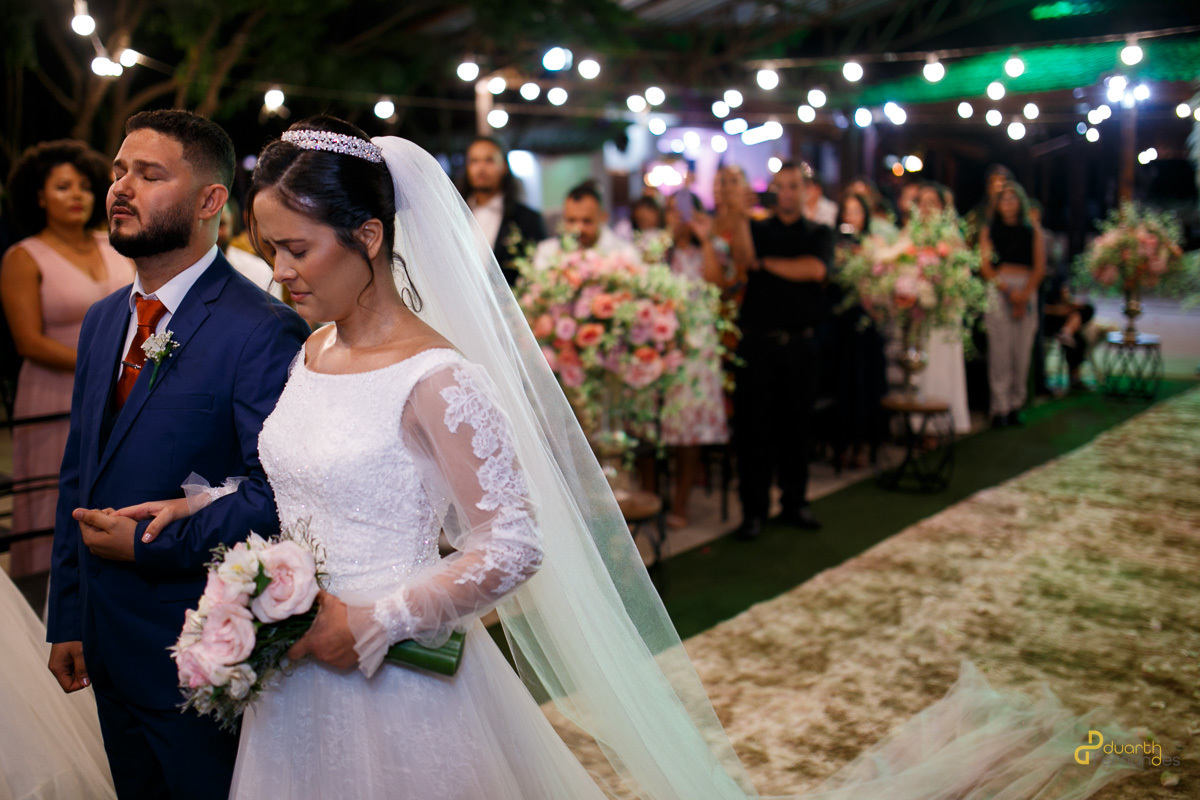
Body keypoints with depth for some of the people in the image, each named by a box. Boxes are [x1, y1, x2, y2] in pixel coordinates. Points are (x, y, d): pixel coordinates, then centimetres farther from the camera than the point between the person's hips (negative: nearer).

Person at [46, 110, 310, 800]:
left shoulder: (264, 330, -19)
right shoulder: (103, 320, 7)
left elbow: (279, 495, -23)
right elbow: (77, 477, 12)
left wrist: (148, 542, -17)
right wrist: (69, 618, 12)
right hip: (109, 650, 7)